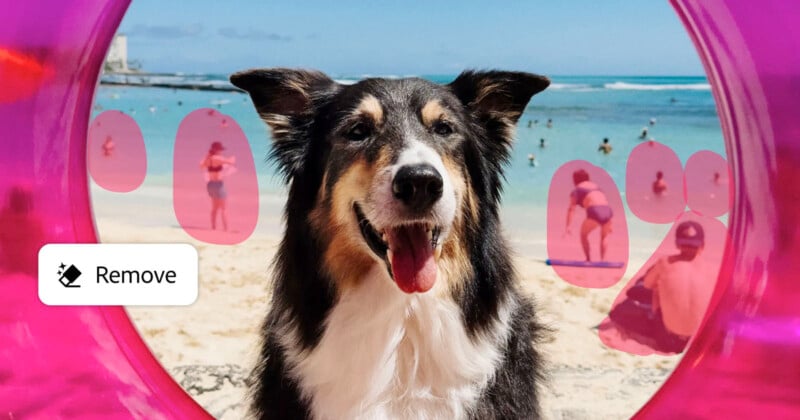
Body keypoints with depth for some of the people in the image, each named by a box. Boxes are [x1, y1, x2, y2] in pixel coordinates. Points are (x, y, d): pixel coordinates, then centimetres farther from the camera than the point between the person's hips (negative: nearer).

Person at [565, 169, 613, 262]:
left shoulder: (576, 191, 16)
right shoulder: (596, 186, 33)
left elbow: (571, 209, 3)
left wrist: (568, 227, -5)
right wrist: (609, 225, 40)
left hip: (595, 212, -4)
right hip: (607, 211, 4)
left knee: (583, 235, 21)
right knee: (604, 236, 29)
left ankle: (588, 259, 10)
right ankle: (603, 259, 15)